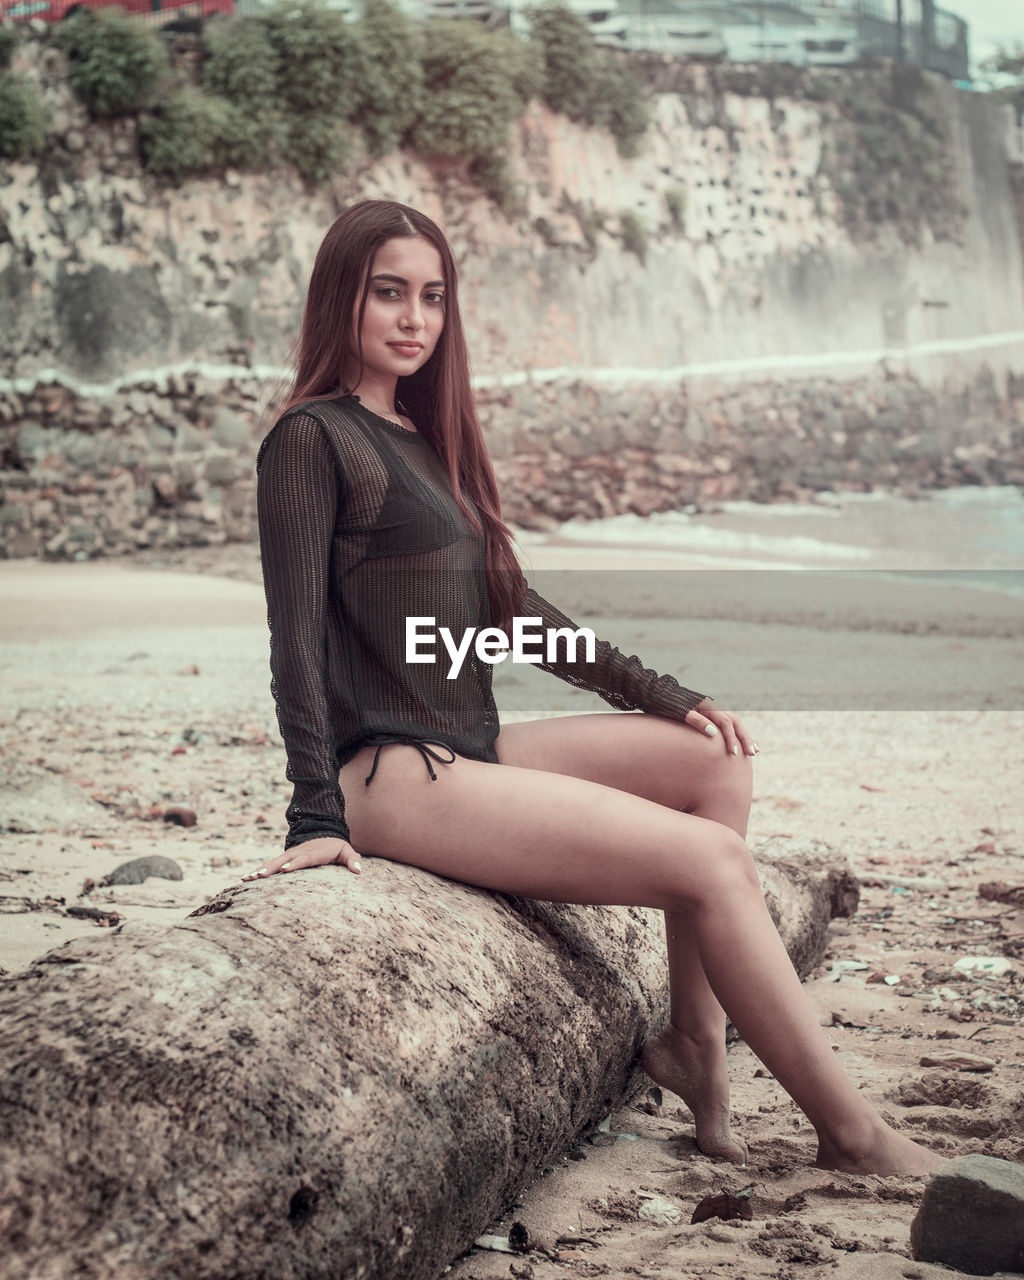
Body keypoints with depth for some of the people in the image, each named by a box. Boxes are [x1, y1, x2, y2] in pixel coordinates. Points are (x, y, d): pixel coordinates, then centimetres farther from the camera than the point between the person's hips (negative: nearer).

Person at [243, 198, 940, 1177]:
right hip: (391, 773, -9)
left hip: (469, 751, 9)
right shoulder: (313, 440, -7)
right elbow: (297, 634, -13)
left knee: (713, 756, 4)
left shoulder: (423, 438, 18)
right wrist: (316, 815, -20)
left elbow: (509, 604, 21)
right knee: (710, 861, -14)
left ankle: (694, 1041, 1)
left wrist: (661, 696, 17)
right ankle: (853, 1137, -5)